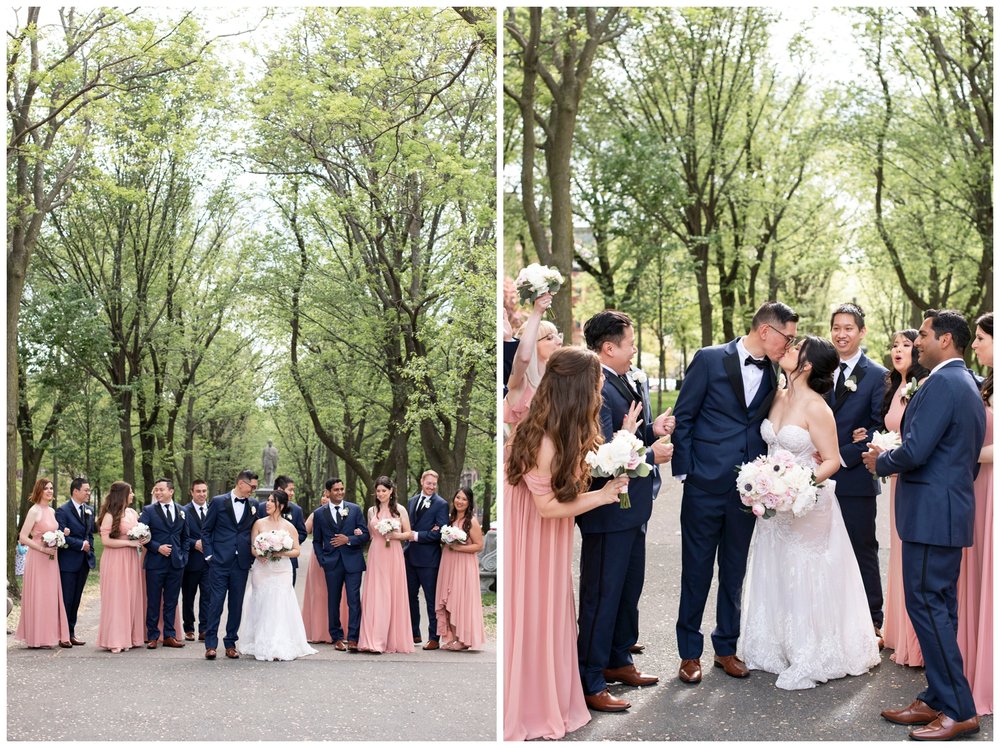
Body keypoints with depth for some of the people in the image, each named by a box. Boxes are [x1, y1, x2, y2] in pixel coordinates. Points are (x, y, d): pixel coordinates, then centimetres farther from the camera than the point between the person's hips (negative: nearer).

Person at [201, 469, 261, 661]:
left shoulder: (253, 505, 9)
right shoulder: (218, 502, 1)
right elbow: (206, 530, 4)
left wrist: (252, 556, 5)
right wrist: (209, 555, -3)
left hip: (241, 563, 3)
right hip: (219, 561, -3)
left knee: (236, 604, 5)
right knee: (216, 602, -5)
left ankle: (230, 644, 14)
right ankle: (211, 644, 1)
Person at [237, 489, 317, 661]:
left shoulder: (289, 527, 2)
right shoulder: (259, 523, 5)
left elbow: (296, 551, 3)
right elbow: (252, 547, 4)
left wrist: (282, 553, -15)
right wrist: (259, 554, -16)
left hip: (281, 572, -1)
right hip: (262, 571, 1)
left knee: (280, 608, -4)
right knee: (262, 607, 1)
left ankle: (281, 647, 1)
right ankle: (262, 646, 9)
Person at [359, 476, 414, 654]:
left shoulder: (400, 510, 4)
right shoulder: (372, 511, 11)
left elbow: (408, 534, 6)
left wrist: (395, 535, -11)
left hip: (393, 556, -2)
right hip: (376, 556, 2)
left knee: (393, 596, 0)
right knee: (375, 596, -5)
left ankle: (393, 640, 8)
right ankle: (375, 640, -6)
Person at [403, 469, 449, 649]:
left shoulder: (441, 504, -7)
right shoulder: (412, 501, 13)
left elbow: (441, 533, -14)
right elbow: (407, 525, 14)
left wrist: (417, 536, -15)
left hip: (428, 558, -7)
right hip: (411, 555, 7)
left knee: (432, 599, 0)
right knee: (411, 596, 14)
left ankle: (434, 638, 5)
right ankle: (414, 634, 26)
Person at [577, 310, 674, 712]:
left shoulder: (627, 384, 9)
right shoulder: (595, 390, -23)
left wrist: (651, 430, 0)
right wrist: (650, 456, -16)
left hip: (633, 508, 10)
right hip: (609, 512, -10)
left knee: (629, 588, 22)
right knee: (602, 596, 0)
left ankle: (618, 661, 38)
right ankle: (590, 683, 11)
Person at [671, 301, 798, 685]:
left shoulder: (771, 376, 8)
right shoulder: (709, 360, -6)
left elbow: (765, 429, 15)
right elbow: (683, 418, -5)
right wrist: (685, 471, -8)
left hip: (746, 490, 4)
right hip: (705, 484, -4)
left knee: (734, 573, 12)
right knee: (697, 571, 4)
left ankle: (726, 647, 26)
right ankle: (690, 652, 17)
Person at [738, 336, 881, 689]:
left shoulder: (815, 407, -18)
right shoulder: (778, 397, 3)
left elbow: (831, 461, -16)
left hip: (807, 504, -7)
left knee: (805, 580, 3)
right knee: (775, 576, 15)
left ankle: (810, 661, 16)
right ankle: (776, 648, 30)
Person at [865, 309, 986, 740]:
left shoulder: (942, 384, -16)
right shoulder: (967, 385, 16)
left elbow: (915, 451, -23)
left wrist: (880, 463, -4)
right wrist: (890, 458, 14)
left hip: (932, 513, -11)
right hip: (951, 511, 11)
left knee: (927, 606, -6)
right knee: (939, 608, 14)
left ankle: (959, 711, -3)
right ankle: (937, 701, 21)